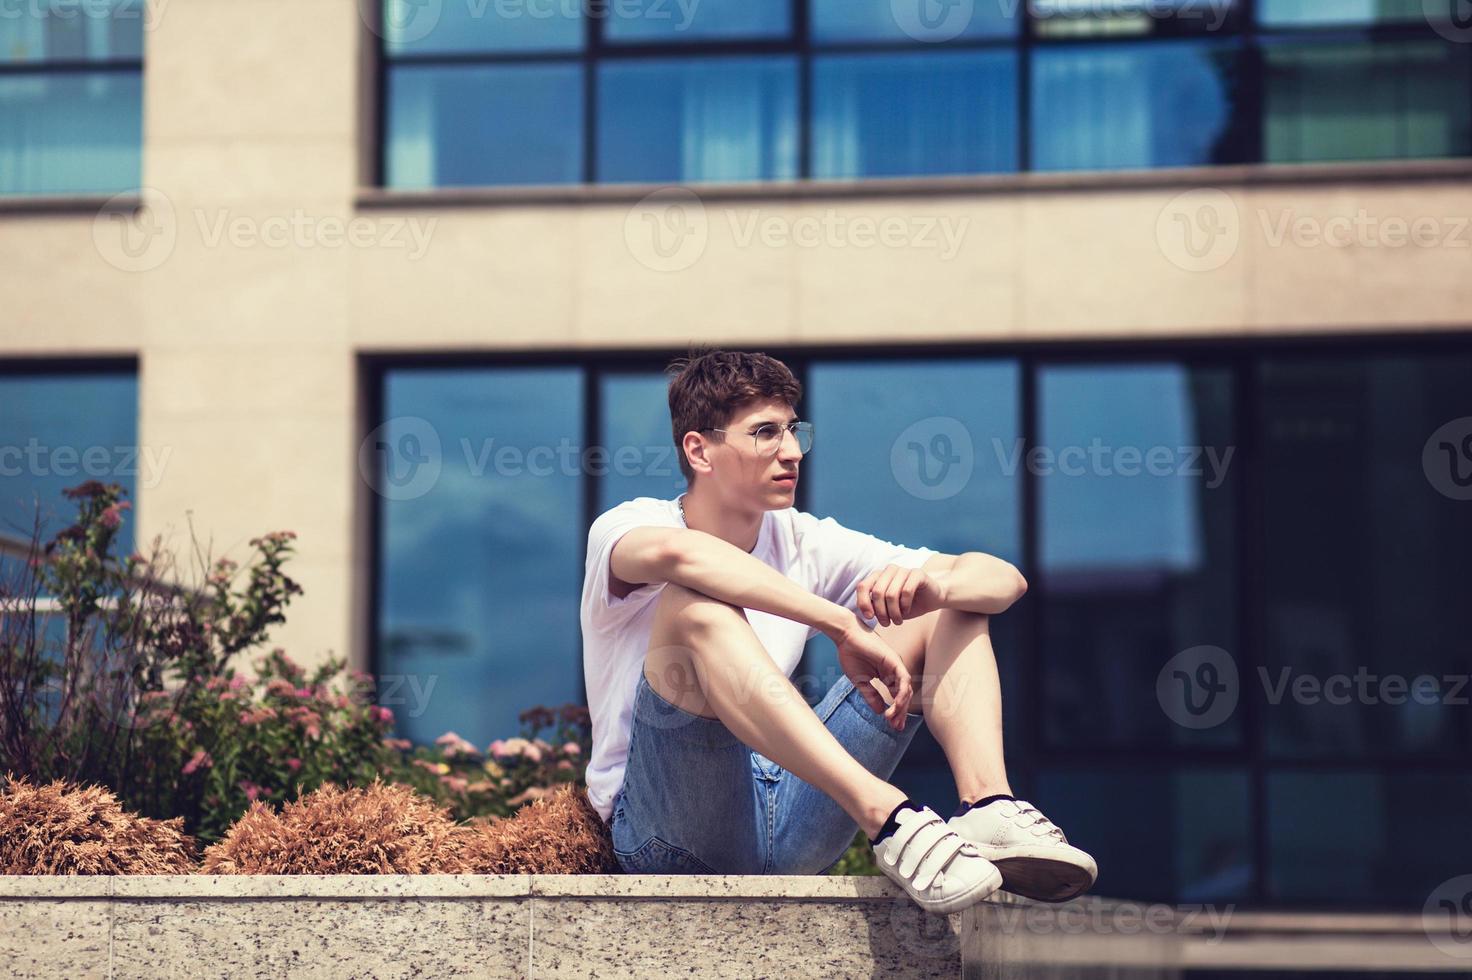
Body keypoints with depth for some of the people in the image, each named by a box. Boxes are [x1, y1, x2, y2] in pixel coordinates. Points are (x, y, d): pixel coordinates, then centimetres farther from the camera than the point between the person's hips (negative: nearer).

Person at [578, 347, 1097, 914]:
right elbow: (675, 553, -33)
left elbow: (1005, 580, 4)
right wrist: (842, 626, -36)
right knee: (695, 604, -31)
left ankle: (989, 810, -27)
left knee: (953, 613, 1)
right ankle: (888, 818, -42)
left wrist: (935, 585, -21)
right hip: (666, 837, -5)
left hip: (786, 824, 5)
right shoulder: (622, 528, -4)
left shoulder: (803, 543, 11)